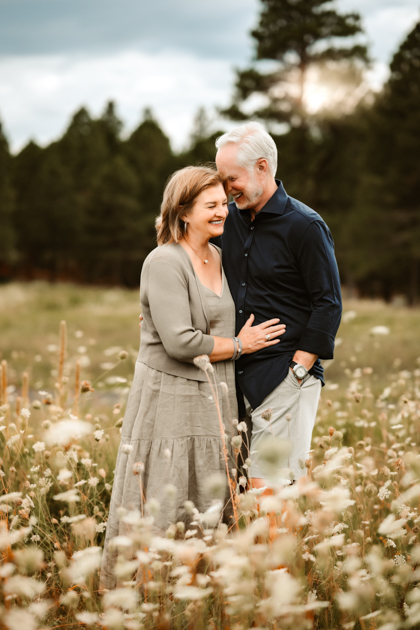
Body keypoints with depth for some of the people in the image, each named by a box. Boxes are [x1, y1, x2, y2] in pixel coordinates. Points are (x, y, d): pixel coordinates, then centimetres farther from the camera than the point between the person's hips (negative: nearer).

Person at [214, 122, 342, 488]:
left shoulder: (305, 226, -9)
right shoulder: (231, 218, 12)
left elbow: (328, 305, -9)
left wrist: (298, 370, -12)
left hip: (283, 377, -6)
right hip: (241, 375, 6)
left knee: (270, 489, -9)